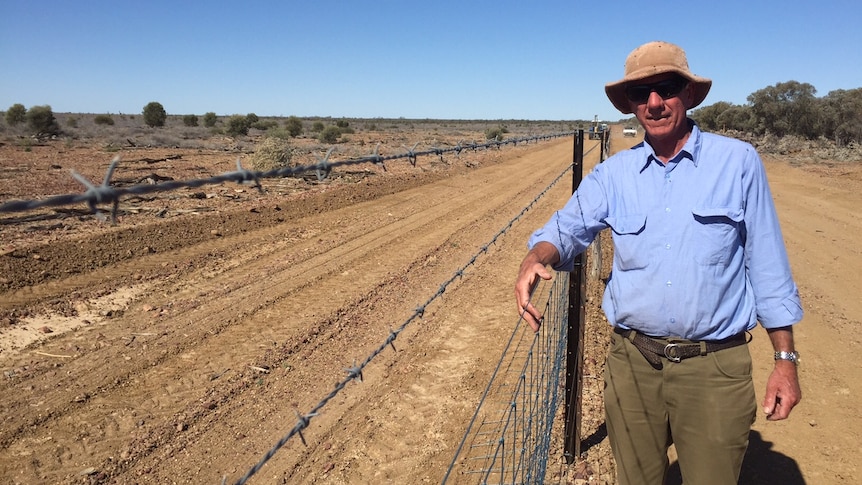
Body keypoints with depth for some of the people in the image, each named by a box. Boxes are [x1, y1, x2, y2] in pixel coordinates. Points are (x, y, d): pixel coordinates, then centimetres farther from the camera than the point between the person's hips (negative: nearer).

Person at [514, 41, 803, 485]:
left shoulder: (738, 161, -3)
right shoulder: (613, 174, 3)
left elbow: (767, 265, -1)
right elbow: (566, 229, 2)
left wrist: (785, 359, 0)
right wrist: (534, 261, -22)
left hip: (714, 368, -2)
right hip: (631, 363, 2)